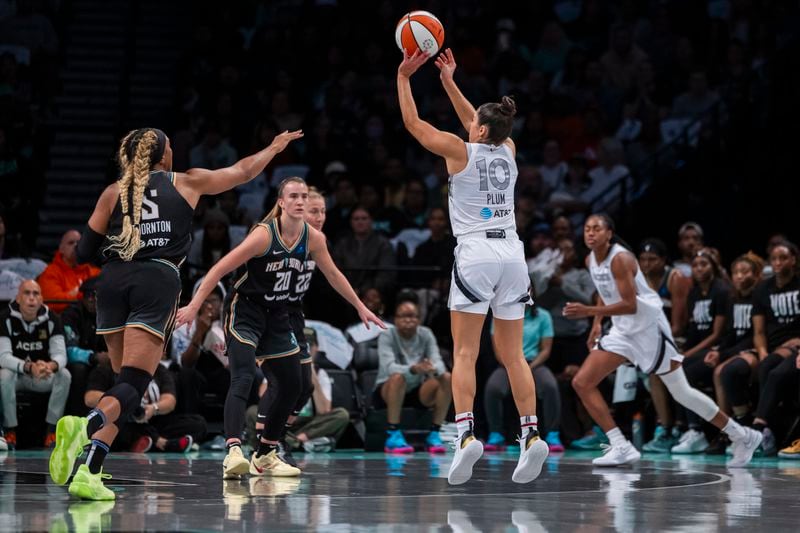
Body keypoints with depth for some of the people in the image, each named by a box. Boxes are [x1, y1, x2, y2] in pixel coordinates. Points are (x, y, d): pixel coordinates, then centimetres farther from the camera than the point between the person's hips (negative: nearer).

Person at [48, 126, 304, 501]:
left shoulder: (113, 192, 16)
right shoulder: (186, 183, 14)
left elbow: (85, 251, 12)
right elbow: (241, 172, 27)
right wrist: (274, 148, 44)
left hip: (113, 280, 3)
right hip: (158, 280, -3)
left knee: (125, 379, 16)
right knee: (133, 384, -10)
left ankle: (90, 466, -1)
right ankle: (85, 425, -41)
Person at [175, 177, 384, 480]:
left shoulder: (313, 238, -4)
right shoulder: (264, 235, -21)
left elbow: (333, 275, 14)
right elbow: (221, 269, -21)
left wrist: (360, 307, 21)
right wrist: (194, 305, -26)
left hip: (277, 317, 7)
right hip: (245, 310, -7)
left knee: (291, 387, 9)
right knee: (243, 378, -25)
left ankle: (265, 456, 23)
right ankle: (233, 451, -39)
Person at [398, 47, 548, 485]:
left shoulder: (460, 152, -3)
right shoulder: (508, 151, 11)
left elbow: (412, 122, 7)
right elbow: (477, 124, 31)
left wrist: (404, 76, 15)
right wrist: (449, 83, 33)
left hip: (475, 254, -5)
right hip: (511, 252, 5)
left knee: (465, 353, -5)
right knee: (513, 355, 5)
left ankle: (466, 435, -19)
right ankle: (531, 436, -5)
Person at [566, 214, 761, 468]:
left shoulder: (620, 259, -20)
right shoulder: (591, 260, 5)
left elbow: (630, 305, -26)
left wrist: (589, 311, -31)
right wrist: (597, 323, 12)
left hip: (648, 328, -8)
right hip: (622, 331, 8)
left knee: (681, 393, -3)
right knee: (582, 382, -5)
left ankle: (742, 437, 11)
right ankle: (621, 448, -8)